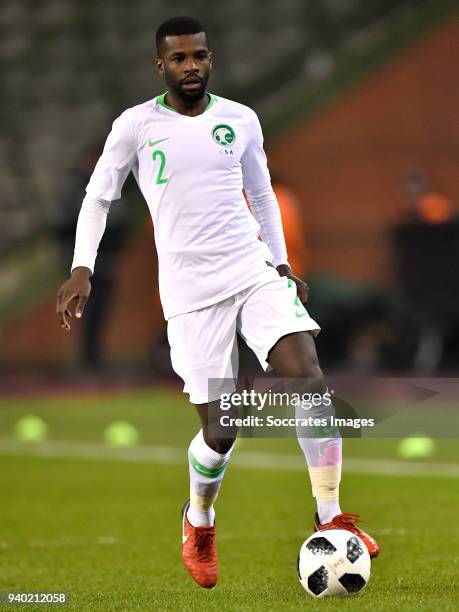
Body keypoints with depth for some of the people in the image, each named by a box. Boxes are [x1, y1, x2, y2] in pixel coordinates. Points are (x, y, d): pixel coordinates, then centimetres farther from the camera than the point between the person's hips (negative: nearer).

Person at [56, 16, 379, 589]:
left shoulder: (240, 121, 9)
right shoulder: (136, 125, 0)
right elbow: (98, 197, 7)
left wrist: (282, 264, 19)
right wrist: (81, 268, -3)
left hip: (253, 272, 3)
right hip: (190, 293, -2)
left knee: (308, 377, -20)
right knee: (219, 430, -3)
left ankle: (330, 518, -11)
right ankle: (198, 523, 28)